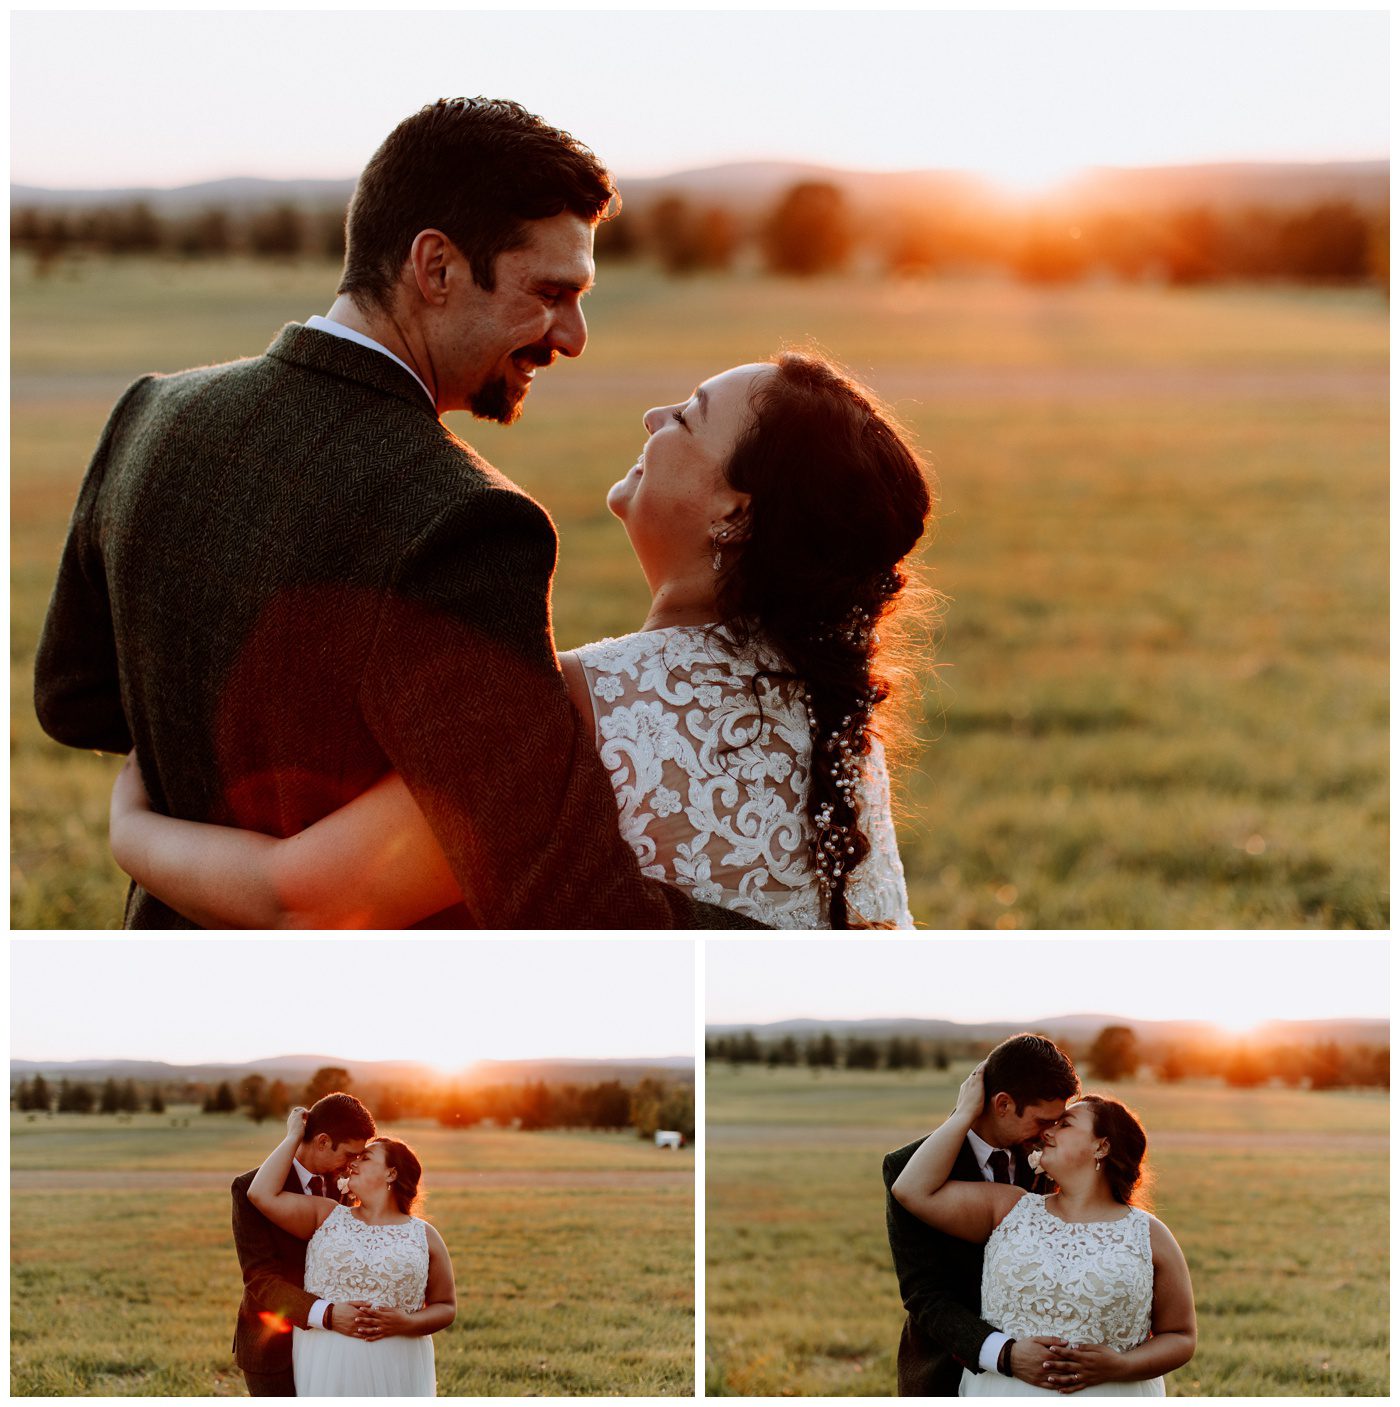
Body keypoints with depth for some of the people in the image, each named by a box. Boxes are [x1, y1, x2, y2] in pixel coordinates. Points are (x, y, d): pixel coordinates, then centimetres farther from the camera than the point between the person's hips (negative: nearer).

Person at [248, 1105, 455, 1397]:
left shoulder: (424, 1236, 6)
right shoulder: (327, 1217, 8)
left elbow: (446, 1307, 8)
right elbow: (262, 1194, -4)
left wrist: (408, 1323, -12)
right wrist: (294, 1137, 3)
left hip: (395, 1371, 0)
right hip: (326, 1367, 0)